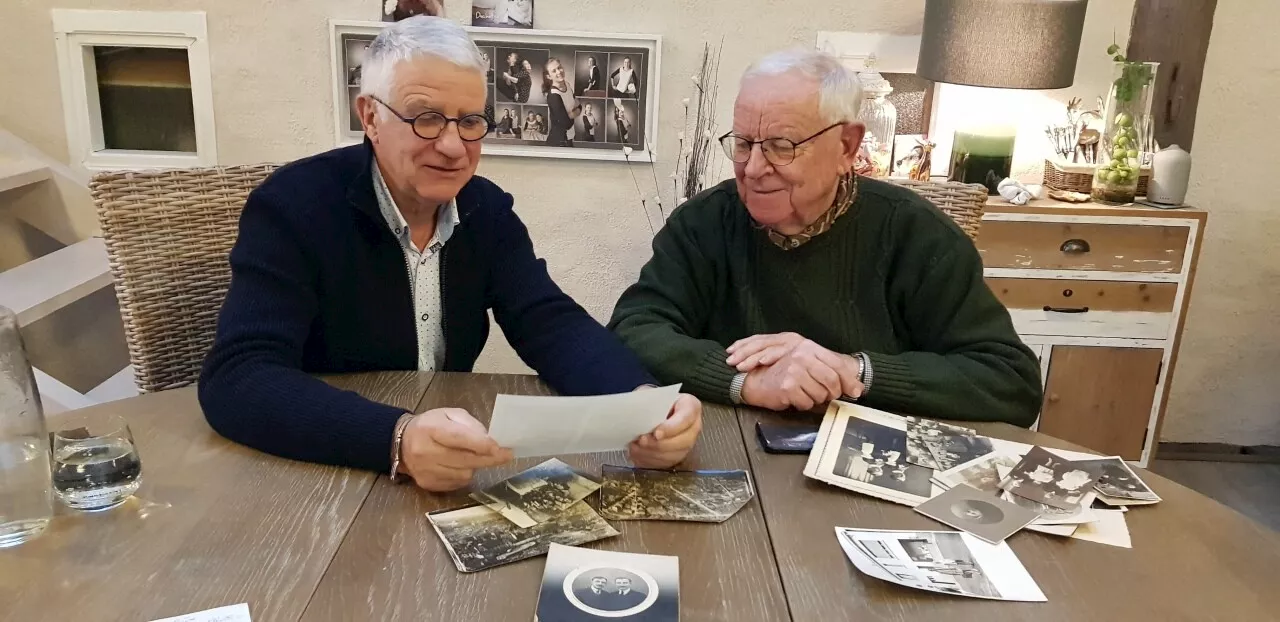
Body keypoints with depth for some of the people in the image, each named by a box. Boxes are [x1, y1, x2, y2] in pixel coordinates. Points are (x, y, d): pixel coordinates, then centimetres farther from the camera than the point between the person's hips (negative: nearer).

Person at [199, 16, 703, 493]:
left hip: (454, 478, 3)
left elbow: (552, 325, -9)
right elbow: (236, 379, -24)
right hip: (313, 475, -3)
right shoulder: (293, 205, -14)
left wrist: (642, 400, -30)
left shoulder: (488, 210, 0)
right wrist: (398, 440, -41)